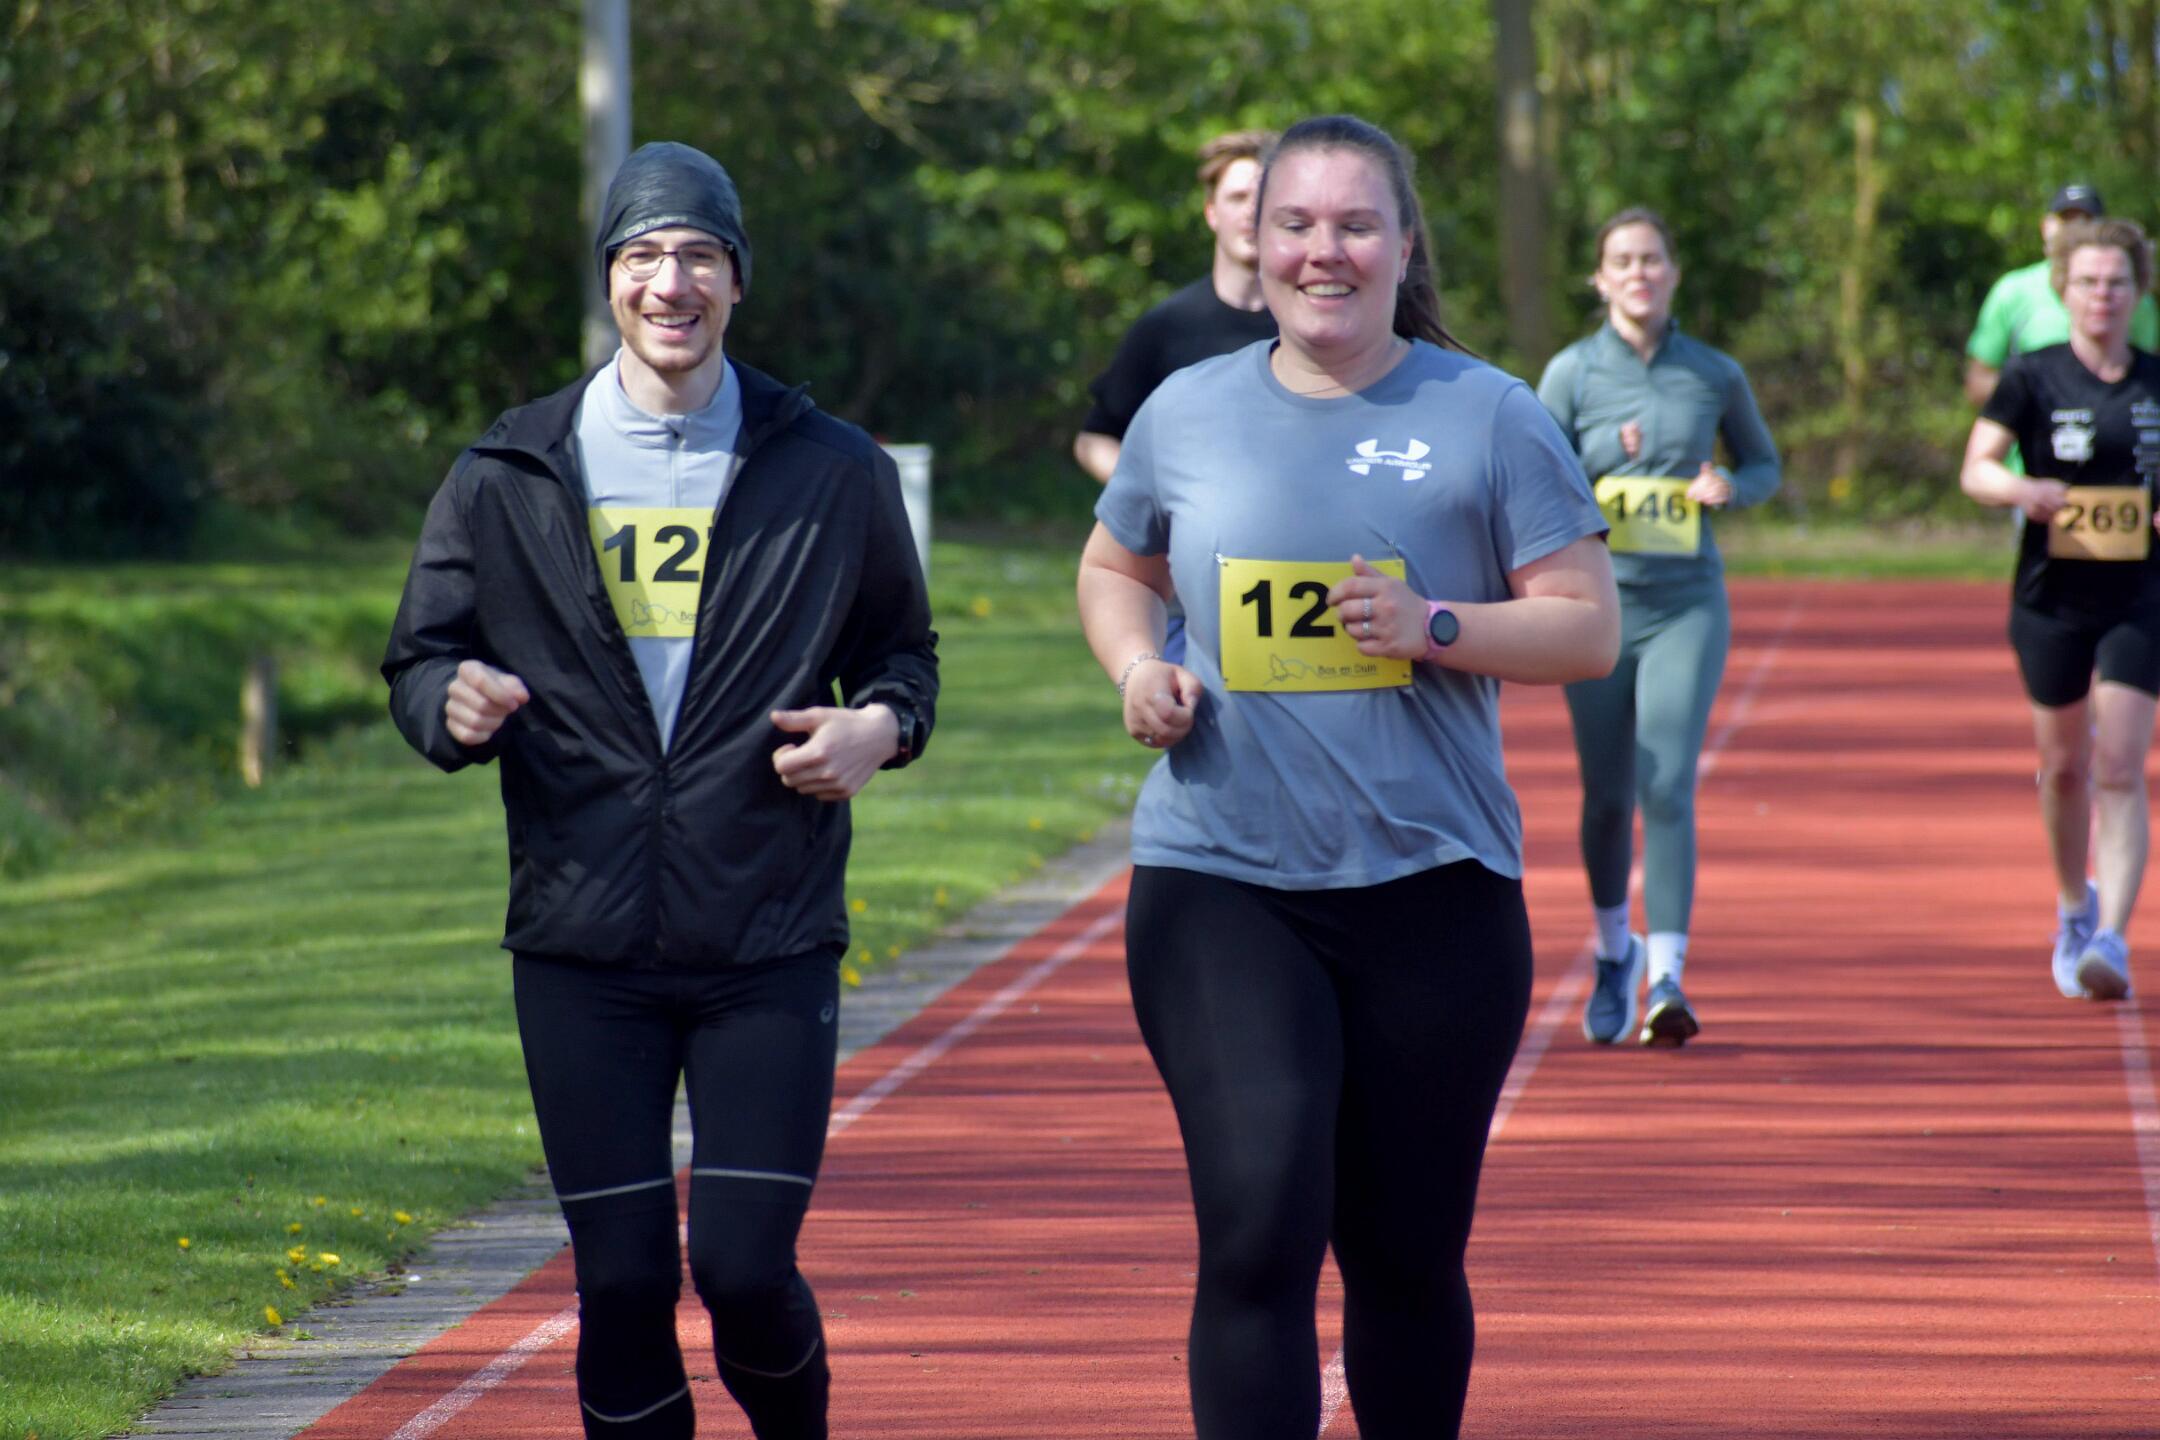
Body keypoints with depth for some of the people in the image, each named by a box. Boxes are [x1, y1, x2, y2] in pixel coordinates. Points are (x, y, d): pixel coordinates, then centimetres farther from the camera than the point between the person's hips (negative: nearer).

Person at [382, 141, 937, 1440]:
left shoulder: (832, 474, 5)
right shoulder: (510, 477, 5)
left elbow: (905, 649, 17)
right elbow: (421, 659, 12)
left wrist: (882, 724, -6)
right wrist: (456, 705, -12)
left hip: (771, 944, -1)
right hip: (584, 953, 1)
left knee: (747, 1271, -6)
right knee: (624, 1285, 0)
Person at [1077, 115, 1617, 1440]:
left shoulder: (1489, 418, 0)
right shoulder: (1188, 414, 7)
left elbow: (1590, 630, 0)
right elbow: (1115, 570, 24)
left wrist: (1432, 625, -17)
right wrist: (1137, 667, 3)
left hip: (1431, 884, 0)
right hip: (1218, 882, 0)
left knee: (1408, 1258, 9)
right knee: (1258, 1234, -15)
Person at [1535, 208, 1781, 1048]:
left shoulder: (1715, 375, 4)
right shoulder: (1573, 373, 0)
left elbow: (1765, 464, 18)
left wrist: (1730, 487, -4)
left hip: (1688, 607, 0)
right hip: (1599, 605, 0)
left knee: (1668, 788, -13)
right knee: (1607, 796, 8)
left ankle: (1667, 978, -14)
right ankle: (1614, 950, 32)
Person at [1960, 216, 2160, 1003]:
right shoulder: (2033, 377, -3)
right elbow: (1976, 469, -6)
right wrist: (2020, 489, -27)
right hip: (2052, 595, 0)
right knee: (2065, 766, 11)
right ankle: (2073, 908, 35)